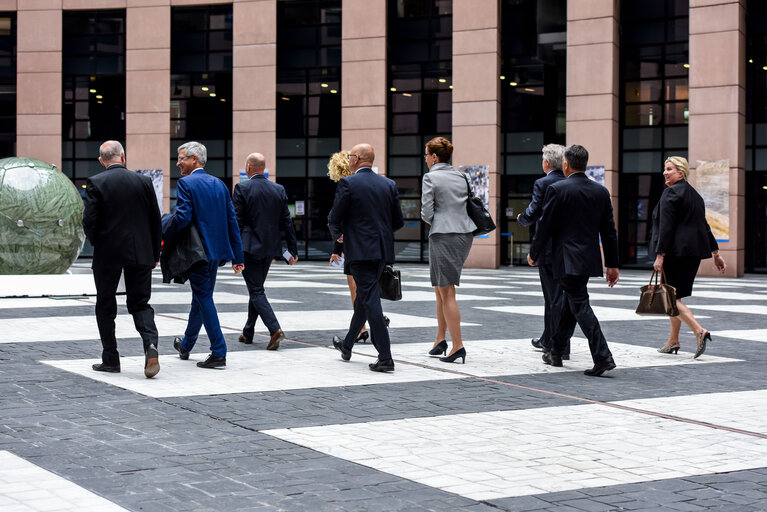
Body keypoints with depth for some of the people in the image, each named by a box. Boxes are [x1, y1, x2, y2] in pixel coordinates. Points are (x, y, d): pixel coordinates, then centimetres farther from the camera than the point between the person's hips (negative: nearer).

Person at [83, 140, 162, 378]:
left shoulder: (96, 183, -7)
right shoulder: (144, 182, 1)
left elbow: (89, 221, -10)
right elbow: (155, 222, 4)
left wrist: (97, 243, 10)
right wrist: (155, 254, 13)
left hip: (108, 254, -2)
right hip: (140, 254, 2)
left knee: (105, 305, 11)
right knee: (140, 303, 9)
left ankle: (110, 359, 14)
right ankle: (150, 343, -16)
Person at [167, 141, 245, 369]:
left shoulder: (186, 183, -10)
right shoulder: (219, 184, 11)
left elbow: (182, 217, -22)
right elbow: (232, 220, 9)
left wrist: (164, 240, -9)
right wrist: (237, 256, 11)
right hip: (217, 250, 7)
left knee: (204, 298, -2)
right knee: (201, 296, 19)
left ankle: (219, 352, -5)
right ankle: (186, 345, 36)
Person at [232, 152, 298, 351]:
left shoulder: (242, 188, -9)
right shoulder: (279, 190, 5)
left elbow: (236, 221, -11)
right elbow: (287, 221, 6)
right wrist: (293, 249, 10)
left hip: (249, 247, -6)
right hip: (270, 247, 6)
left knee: (256, 291, -3)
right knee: (256, 288, 18)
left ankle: (275, 330, -20)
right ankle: (248, 333, 27)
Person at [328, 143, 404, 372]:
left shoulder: (348, 183, -9)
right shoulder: (389, 185, 7)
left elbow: (334, 219, -6)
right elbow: (398, 222, 8)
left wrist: (337, 234, 16)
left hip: (360, 250, -6)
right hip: (382, 251, 7)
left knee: (370, 301, -6)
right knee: (363, 297, 19)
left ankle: (385, 357, -12)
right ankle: (347, 346, 37)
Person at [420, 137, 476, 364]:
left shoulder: (430, 177, -7)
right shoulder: (462, 176, 12)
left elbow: (427, 213, -10)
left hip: (443, 235, -7)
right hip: (465, 234, 7)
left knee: (447, 292, -4)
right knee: (440, 289, 18)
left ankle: (457, 345, -7)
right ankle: (440, 339, 20)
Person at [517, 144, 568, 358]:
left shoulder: (542, 184, -12)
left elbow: (532, 214, -14)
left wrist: (521, 218, 7)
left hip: (549, 249, -6)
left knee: (554, 296, 0)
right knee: (556, 295, 15)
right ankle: (548, 340, 25)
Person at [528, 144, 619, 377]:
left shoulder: (558, 189, -10)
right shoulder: (601, 191, 7)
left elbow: (545, 225, -8)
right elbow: (609, 231, 8)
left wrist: (533, 254, 6)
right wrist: (612, 264, 13)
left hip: (567, 260, -7)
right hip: (590, 259, 7)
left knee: (580, 306, -7)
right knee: (566, 304, 19)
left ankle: (603, 357, -16)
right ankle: (555, 352, 30)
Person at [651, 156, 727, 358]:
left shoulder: (671, 193, -11)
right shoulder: (694, 194, 17)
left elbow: (666, 226, -18)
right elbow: (704, 226, 20)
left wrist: (660, 255, -19)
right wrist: (716, 253, 23)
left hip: (675, 251, -9)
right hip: (694, 252, 9)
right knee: (675, 296, 16)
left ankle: (699, 331, -21)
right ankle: (673, 341, 19)